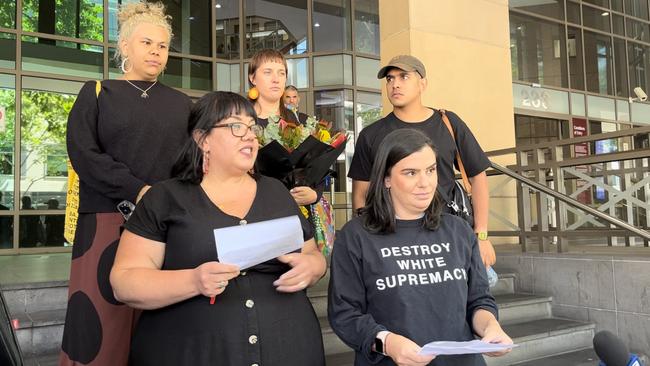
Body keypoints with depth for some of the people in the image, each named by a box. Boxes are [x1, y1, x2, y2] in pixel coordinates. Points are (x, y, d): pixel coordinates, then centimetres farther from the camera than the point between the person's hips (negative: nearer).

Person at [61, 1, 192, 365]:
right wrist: (139, 191, -15)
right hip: (107, 220, -1)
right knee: (103, 315, -2)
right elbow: (83, 153, -4)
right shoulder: (97, 93, 9)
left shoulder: (182, 104, 15)